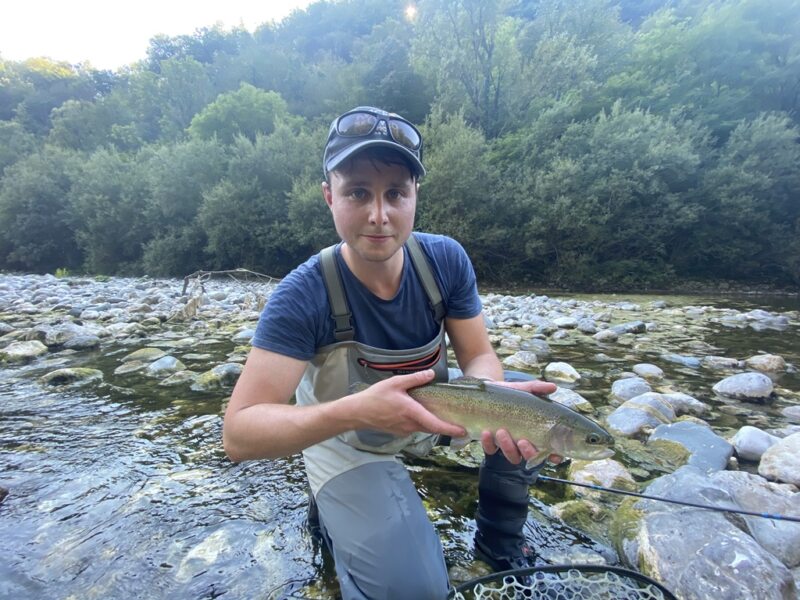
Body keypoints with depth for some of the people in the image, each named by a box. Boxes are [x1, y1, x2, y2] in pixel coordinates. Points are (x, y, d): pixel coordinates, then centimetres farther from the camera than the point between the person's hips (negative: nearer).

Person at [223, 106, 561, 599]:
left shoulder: (446, 259, -18)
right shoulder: (304, 295, -29)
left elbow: (478, 357, -11)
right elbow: (239, 434, -30)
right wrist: (355, 410, -45)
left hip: (426, 409, 5)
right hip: (348, 442, -4)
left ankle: (499, 542, 18)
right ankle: (336, 513, 14)